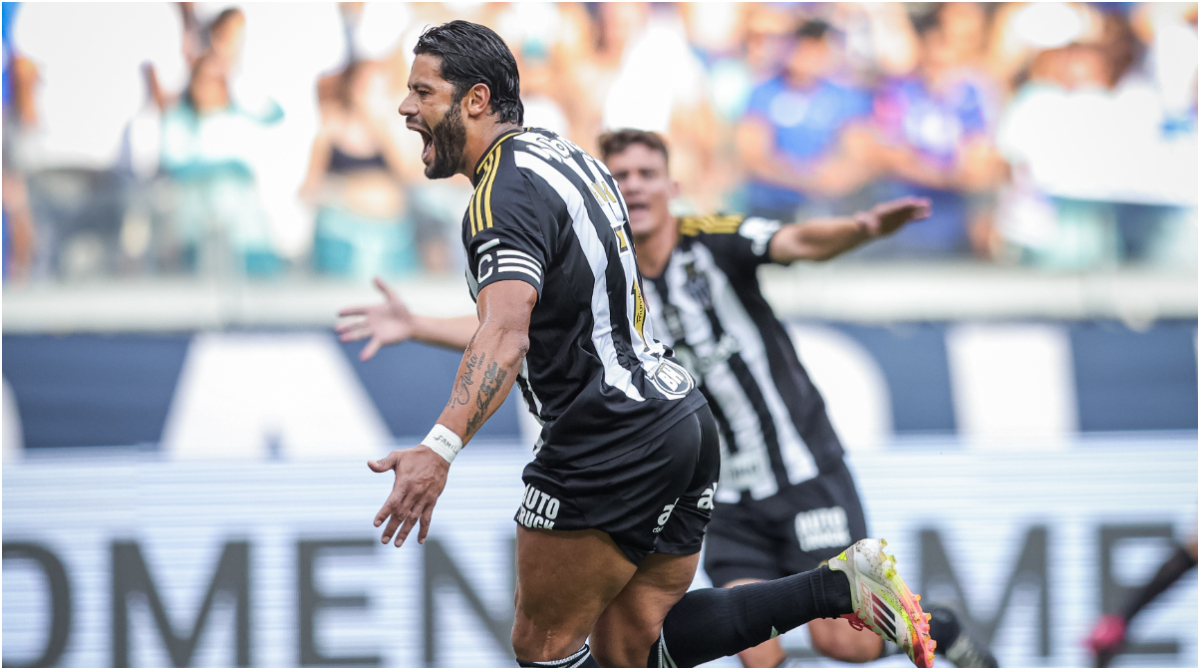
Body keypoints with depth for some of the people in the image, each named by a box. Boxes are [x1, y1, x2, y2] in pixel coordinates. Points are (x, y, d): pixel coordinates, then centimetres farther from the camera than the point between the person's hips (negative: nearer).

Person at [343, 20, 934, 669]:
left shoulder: (505, 195, -14)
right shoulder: (565, 156, 17)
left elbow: (505, 337, -32)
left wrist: (440, 447, -44)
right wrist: (413, 326, 36)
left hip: (609, 443, -9)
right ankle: (840, 585, -1)